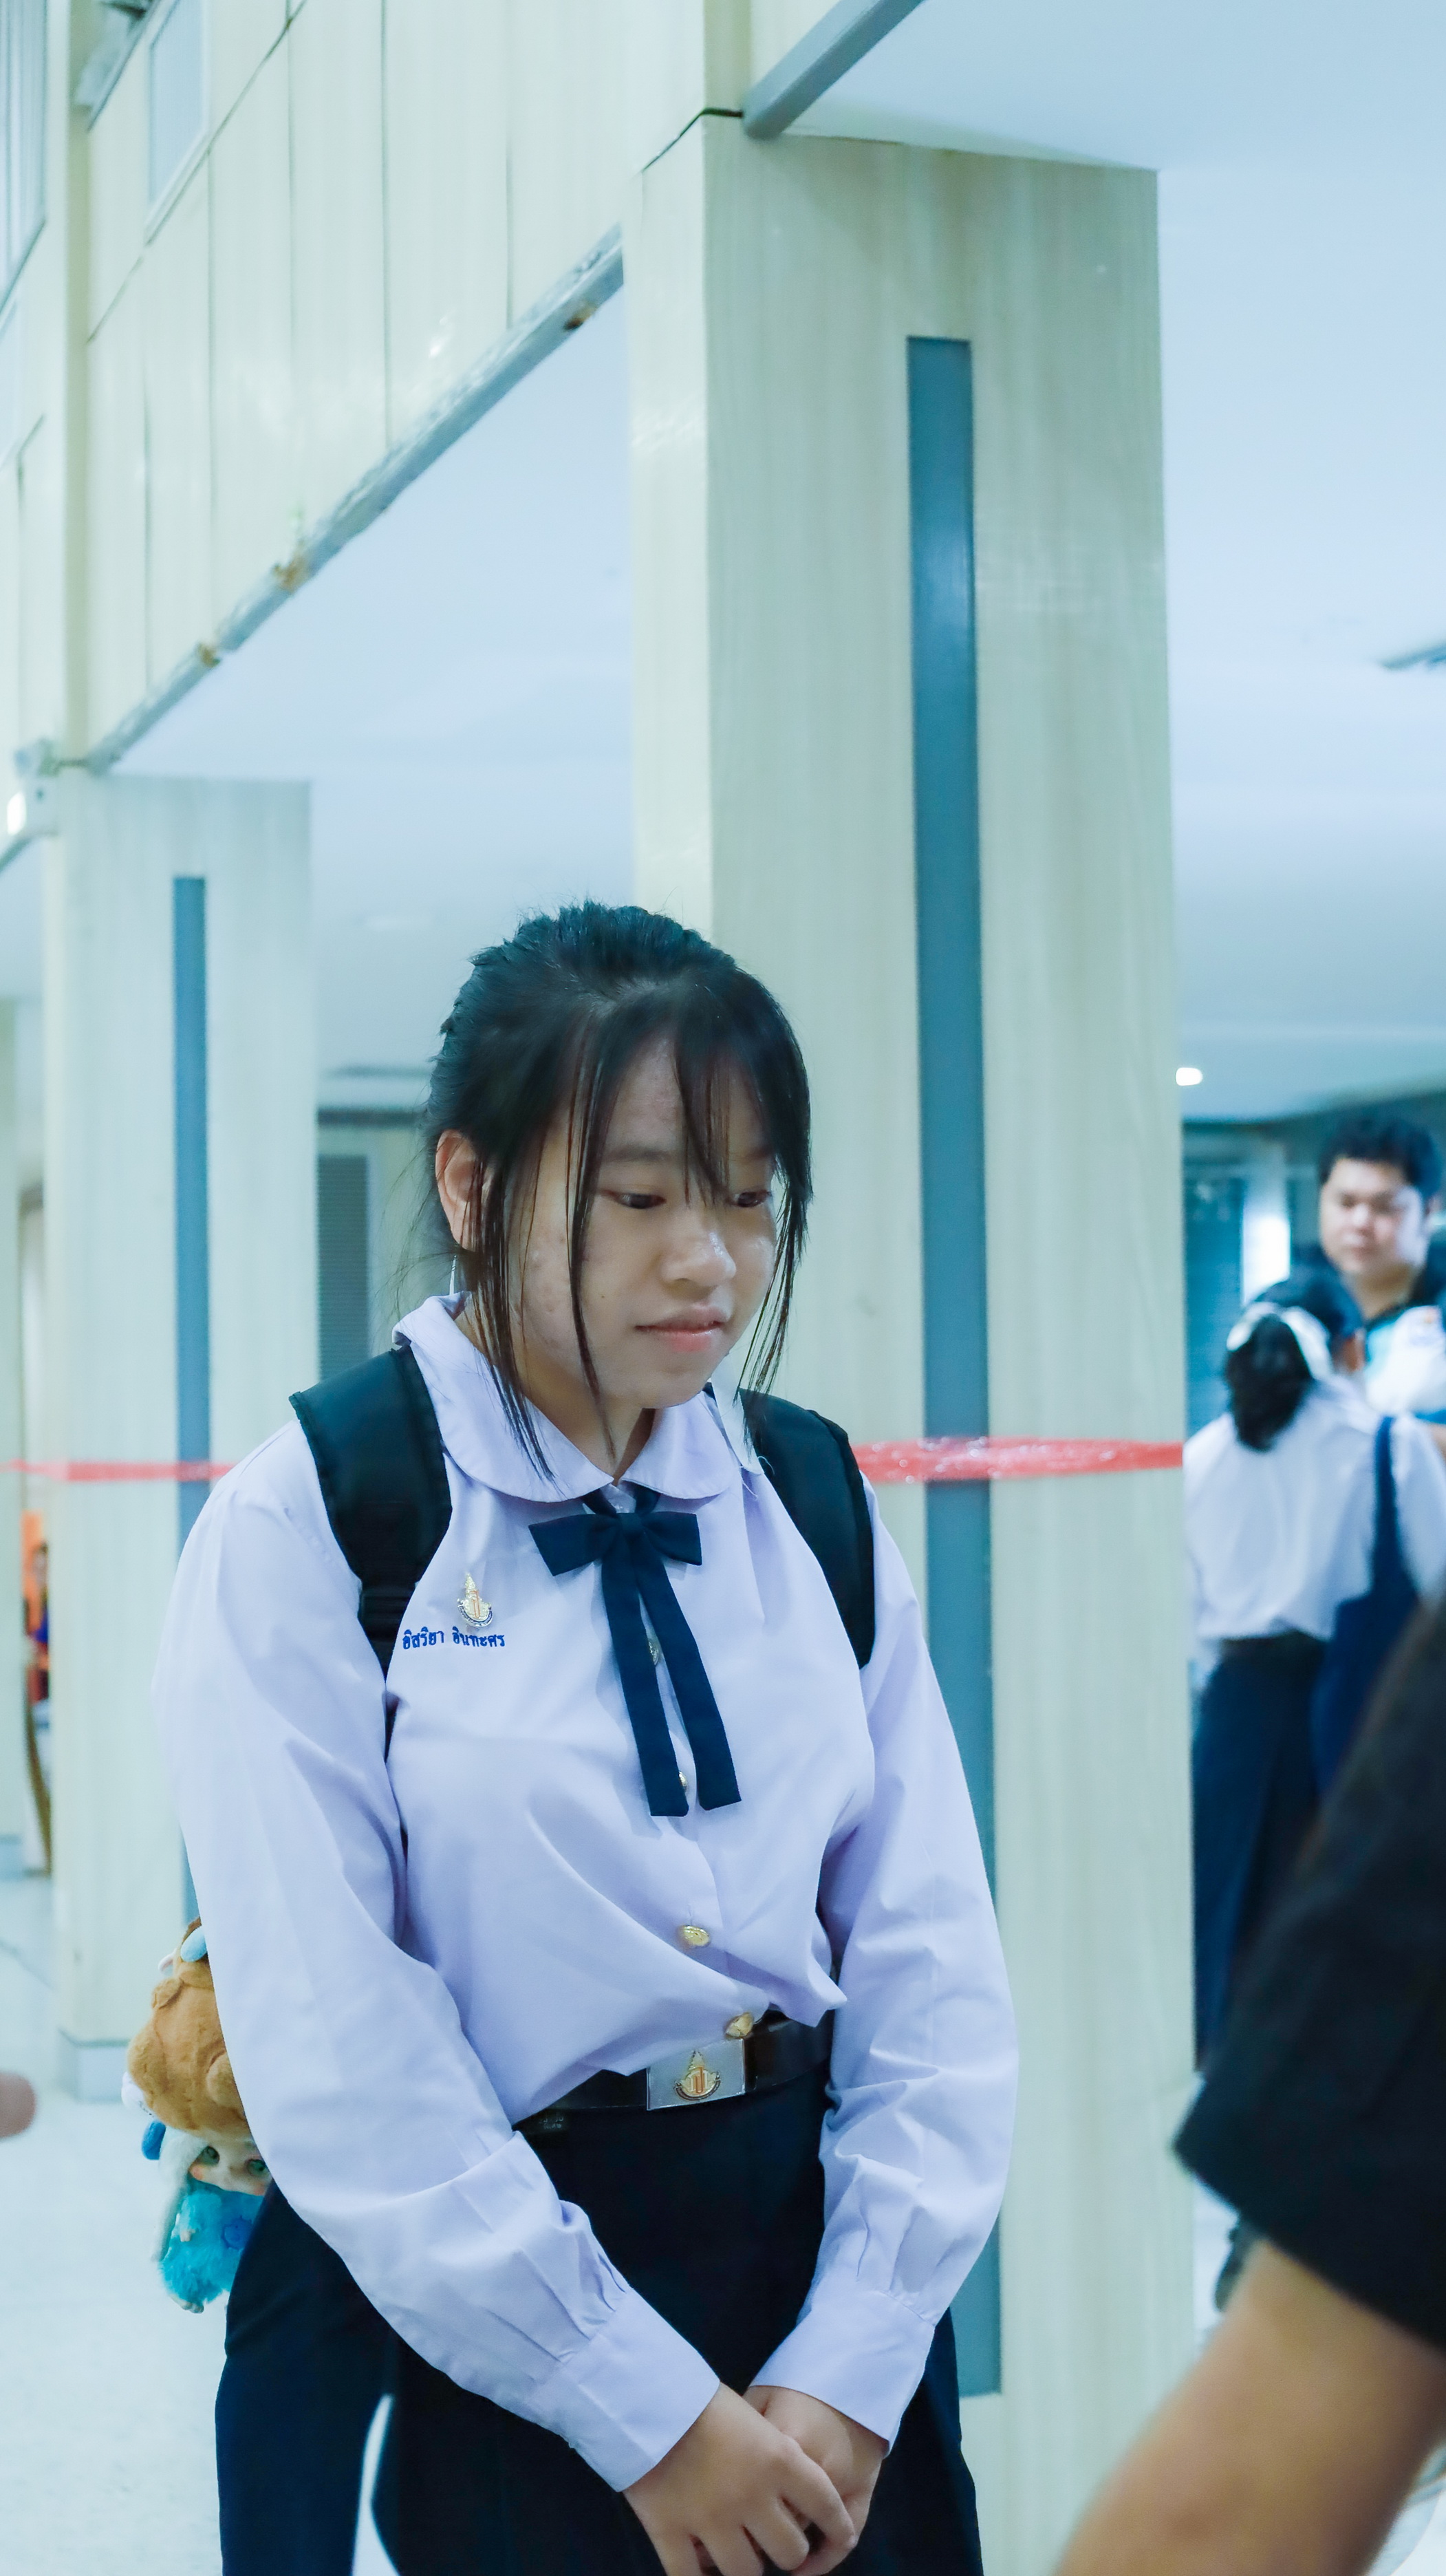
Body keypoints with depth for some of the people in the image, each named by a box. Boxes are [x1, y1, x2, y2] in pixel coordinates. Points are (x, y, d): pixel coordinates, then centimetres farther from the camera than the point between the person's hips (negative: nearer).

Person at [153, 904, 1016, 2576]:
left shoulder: (814, 1518, 3)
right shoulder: (301, 1535, -10)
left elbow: (935, 1970, -1)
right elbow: (343, 2069, -15)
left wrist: (847, 2373, -10)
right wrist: (651, 2416, -15)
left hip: (819, 2267, 4)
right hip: (472, 2341, -4)